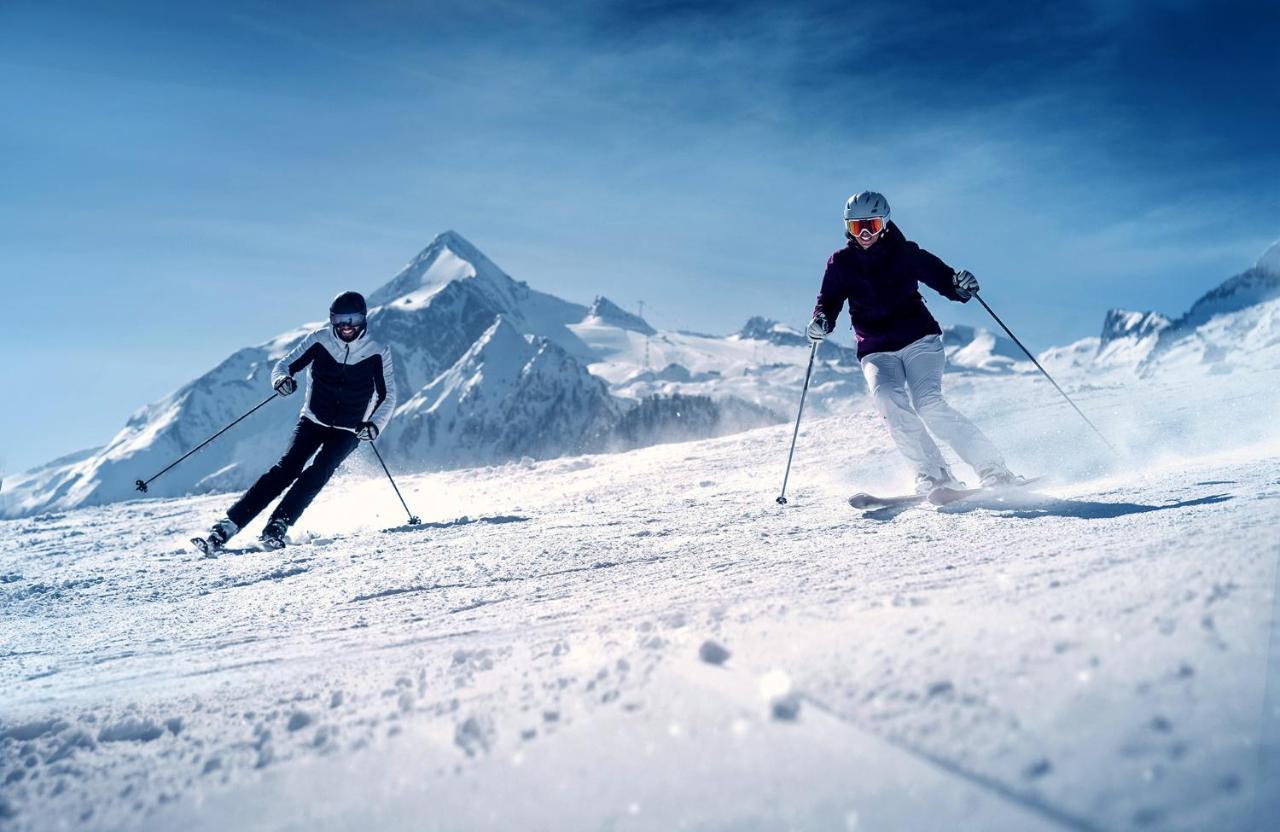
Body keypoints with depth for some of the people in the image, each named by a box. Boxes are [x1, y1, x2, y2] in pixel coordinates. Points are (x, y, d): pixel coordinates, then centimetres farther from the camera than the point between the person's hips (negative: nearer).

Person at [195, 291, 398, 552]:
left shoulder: (378, 354, -7)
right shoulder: (320, 340, -5)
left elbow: (388, 397, -4)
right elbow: (284, 365, -4)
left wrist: (375, 424, -22)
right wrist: (281, 379, -28)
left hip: (348, 431, 0)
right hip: (313, 420, 0)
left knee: (319, 471, -25)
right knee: (288, 467, -18)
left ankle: (278, 525, -25)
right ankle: (227, 526, -20)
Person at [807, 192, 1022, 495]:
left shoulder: (905, 253, 2)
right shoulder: (840, 263, 7)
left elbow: (942, 277, 1)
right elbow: (829, 301, 6)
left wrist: (960, 285, -22)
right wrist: (821, 320, -17)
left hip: (918, 340, -2)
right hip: (876, 352, 2)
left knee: (928, 403, -23)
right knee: (888, 399, -27)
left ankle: (993, 469, -14)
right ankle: (933, 475, -19)